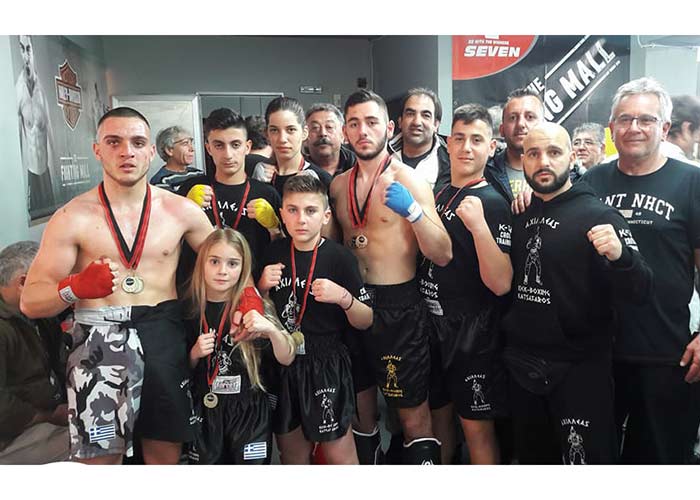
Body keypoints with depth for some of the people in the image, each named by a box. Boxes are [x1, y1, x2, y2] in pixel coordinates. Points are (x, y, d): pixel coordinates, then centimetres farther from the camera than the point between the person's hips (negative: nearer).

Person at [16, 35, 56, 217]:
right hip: (28, 147, -5)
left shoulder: (39, 86, 8)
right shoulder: (19, 86, -7)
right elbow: (18, 123, -7)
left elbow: (47, 123, 9)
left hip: (42, 144, 5)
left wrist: (51, 156, 8)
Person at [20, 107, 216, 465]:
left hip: (164, 336, 2)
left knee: (166, 455, 13)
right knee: (98, 459, 1)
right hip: (99, 340, -2)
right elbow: (30, 302, -5)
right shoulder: (73, 217, -3)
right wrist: (74, 288, -25)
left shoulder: (180, 210, 3)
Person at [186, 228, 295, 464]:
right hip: (204, 409, 2)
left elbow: (286, 359, -13)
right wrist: (195, 354, -13)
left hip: (248, 409, -2)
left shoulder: (252, 306, -11)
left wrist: (271, 329, -30)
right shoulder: (191, 309, -5)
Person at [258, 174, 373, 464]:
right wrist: (263, 286, -8)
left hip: (326, 364, -4)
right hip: (283, 364, 4)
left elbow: (365, 322, -6)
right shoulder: (274, 253, 0)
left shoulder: (339, 258, -11)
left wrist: (343, 297, -24)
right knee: (292, 454, 19)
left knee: (339, 456, 5)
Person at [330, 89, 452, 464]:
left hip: (398, 305, -5)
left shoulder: (408, 180, -9)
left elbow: (443, 255, -16)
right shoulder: (338, 185, 8)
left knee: (413, 416, 2)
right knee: (361, 409, 21)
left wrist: (412, 209, -29)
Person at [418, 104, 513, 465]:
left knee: (477, 427, 4)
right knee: (438, 414, 20)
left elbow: (500, 283, -20)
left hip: (473, 331, -6)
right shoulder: (436, 194, 7)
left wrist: (478, 225, -31)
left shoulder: (492, 204, -11)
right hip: (431, 323, 6)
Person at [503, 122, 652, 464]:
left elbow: (640, 292, -17)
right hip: (521, 365, 6)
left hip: (579, 368, -5)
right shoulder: (519, 215, 6)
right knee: (532, 458, 22)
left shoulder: (598, 215, -10)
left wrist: (619, 256, -35)